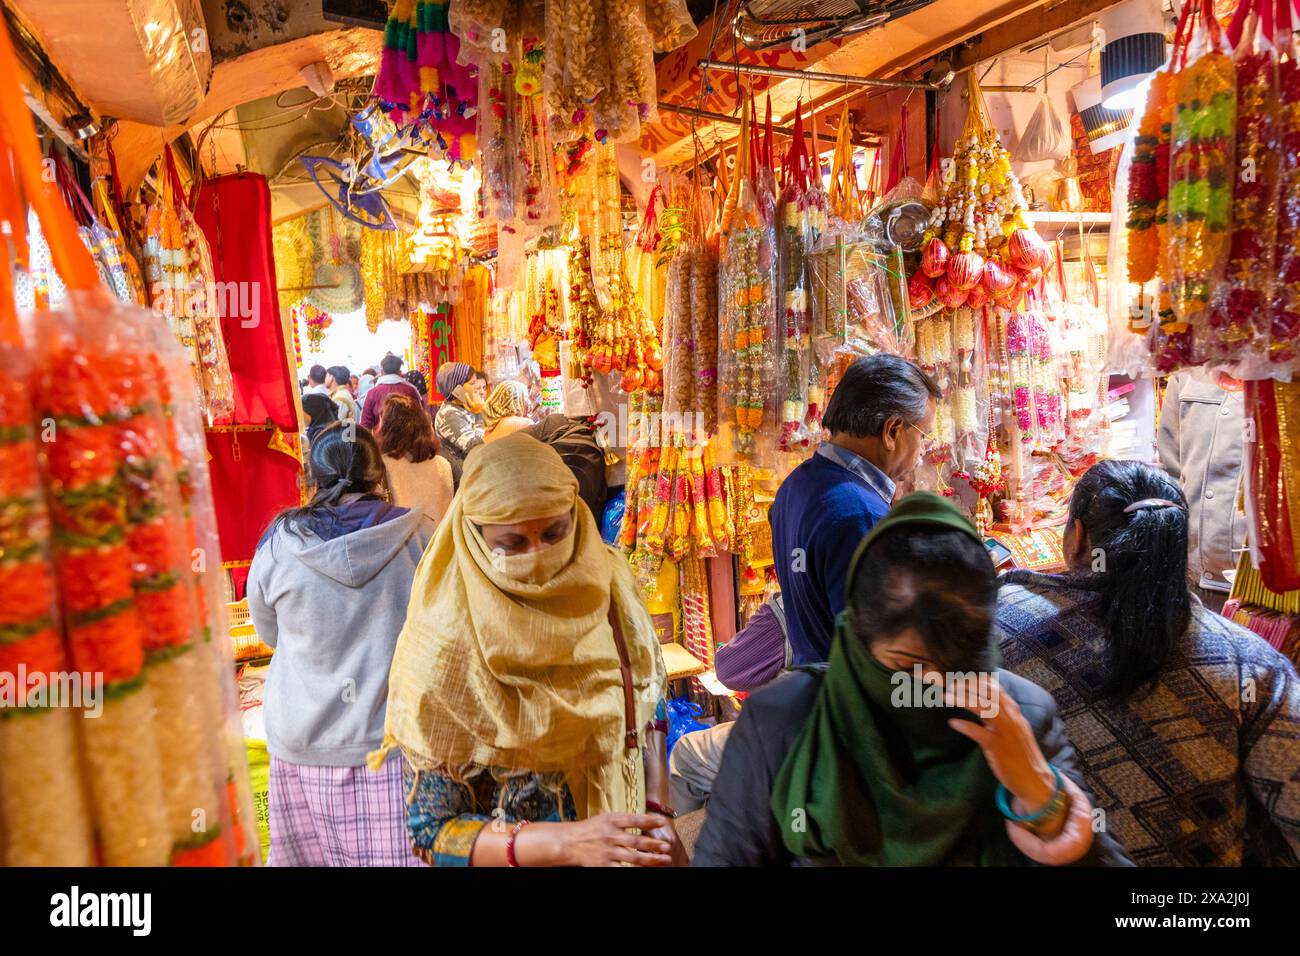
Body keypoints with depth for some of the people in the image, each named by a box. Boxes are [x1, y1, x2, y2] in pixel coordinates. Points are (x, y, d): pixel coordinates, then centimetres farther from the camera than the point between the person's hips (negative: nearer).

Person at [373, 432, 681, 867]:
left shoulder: (608, 582, -15)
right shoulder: (445, 652, -26)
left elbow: (648, 704, 1)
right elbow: (431, 831, -18)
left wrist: (657, 812, -9)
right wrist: (567, 843, -28)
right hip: (518, 857, -3)